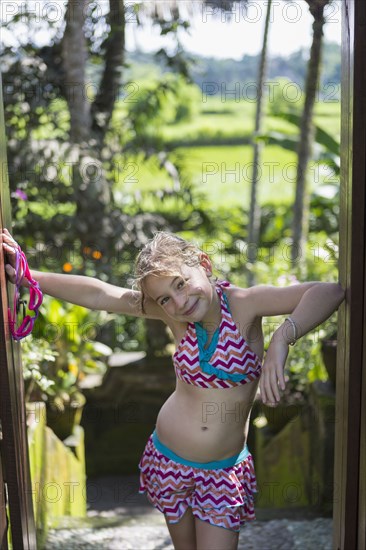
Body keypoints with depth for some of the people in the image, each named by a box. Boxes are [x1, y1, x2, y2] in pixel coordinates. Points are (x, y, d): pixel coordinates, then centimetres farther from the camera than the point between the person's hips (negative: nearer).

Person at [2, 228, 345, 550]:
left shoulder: (245, 304, -19)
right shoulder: (172, 314, -10)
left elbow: (329, 291, -29)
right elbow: (96, 294, -9)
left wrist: (281, 338, -43)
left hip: (224, 471, -2)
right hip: (168, 460, 3)